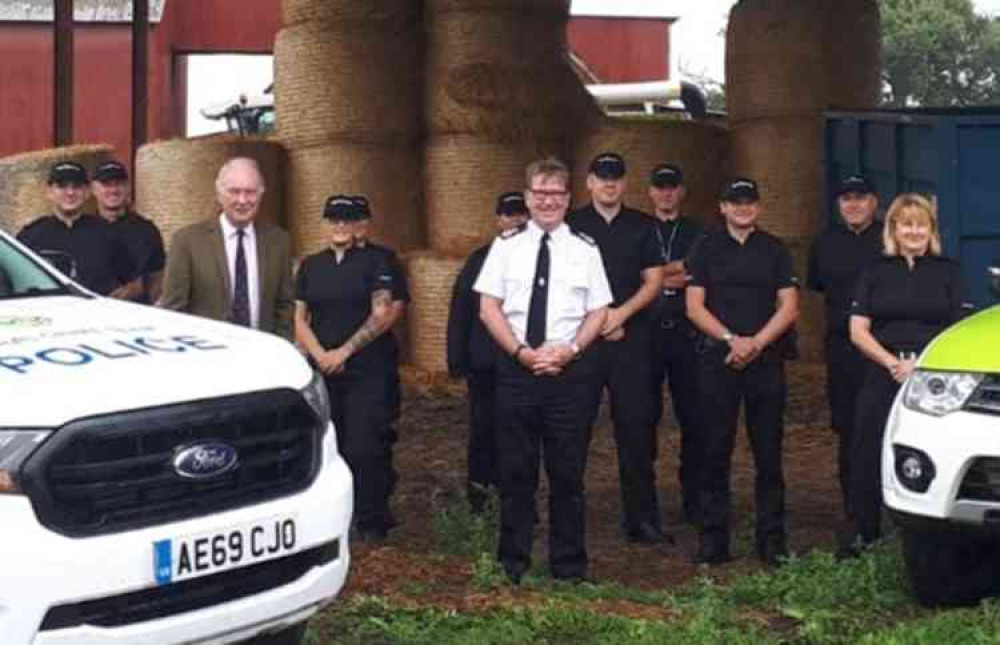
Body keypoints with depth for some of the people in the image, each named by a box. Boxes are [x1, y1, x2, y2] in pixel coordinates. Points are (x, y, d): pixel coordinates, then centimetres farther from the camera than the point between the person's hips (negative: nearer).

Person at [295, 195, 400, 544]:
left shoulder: (374, 262, 3)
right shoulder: (310, 266, 13)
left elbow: (382, 314, -5)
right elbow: (300, 321, 10)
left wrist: (344, 351, -10)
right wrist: (320, 356, -7)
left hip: (368, 371, -3)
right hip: (322, 370, 3)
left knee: (365, 449, -9)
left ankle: (372, 523, 2)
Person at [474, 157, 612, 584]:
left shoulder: (585, 249, 7)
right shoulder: (506, 245, 6)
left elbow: (598, 312, 5)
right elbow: (488, 308, 2)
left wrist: (571, 350, -11)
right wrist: (521, 351, -10)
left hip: (571, 368, 0)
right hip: (515, 368, 0)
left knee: (568, 471, 5)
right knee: (516, 469, 5)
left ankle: (569, 564, 15)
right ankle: (512, 562, 16)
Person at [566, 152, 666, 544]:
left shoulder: (642, 227, 11)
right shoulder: (572, 226, 6)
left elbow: (654, 281, 7)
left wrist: (621, 313, -8)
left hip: (631, 339, 1)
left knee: (636, 427, -2)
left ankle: (641, 518, 2)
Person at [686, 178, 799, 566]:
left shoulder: (774, 250, 11)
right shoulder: (707, 249, 10)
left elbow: (789, 307, 5)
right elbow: (694, 306, 3)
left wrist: (756, 342, -9)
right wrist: (730, 339, -10)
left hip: (766, 359, 0)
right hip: (718, 360, 0)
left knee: (768, 451, 0)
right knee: (715, 451, -1)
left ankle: (772, 539, 6)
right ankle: (713, 537, 4)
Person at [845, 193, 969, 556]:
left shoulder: (948, 273, 9)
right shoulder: (876, 273, 11)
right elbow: (858, 331, 5)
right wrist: (893, 363, -10)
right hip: (881, 380, 1)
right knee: (869, 457, -1)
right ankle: (864, 533, 10)